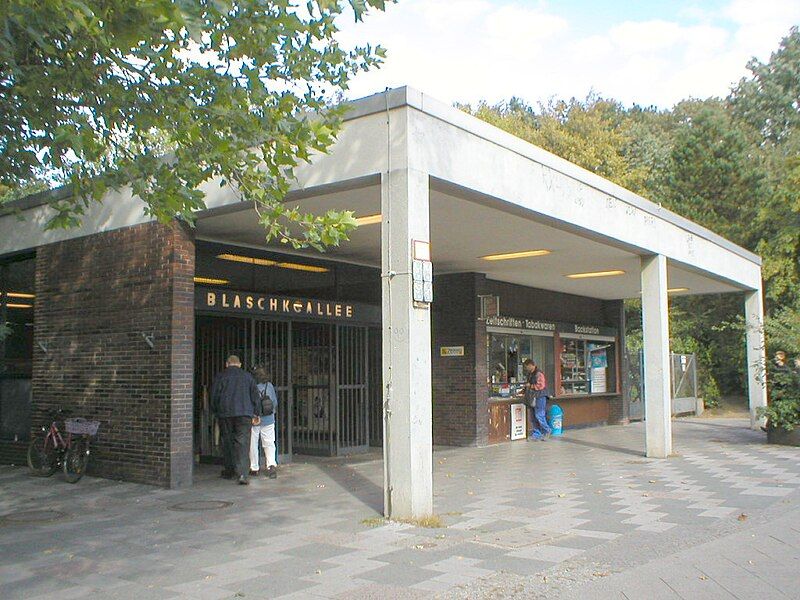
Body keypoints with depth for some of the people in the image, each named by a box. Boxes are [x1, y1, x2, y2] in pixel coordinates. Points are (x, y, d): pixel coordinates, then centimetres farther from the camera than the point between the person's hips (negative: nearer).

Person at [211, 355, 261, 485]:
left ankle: (228, 471, 22)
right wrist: (256, 414, 10)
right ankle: (242, 473, -17)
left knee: (227, 441, 13)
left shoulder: (220, 377, 5)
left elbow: (214, 397, 4)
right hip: (244, 413, 0)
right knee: (243, 443, -4)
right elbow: (256, 396, 6)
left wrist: (216, 412, 18)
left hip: (225, 414, 0)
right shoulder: (247, 376, 8)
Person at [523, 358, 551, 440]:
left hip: (540, 397, -10)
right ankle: (536, 434, 14)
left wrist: (530, 385, -12)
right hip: (533, 398, 10)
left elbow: (540, 385, -20)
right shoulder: (530, 374, 18)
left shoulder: (538, 373, -13)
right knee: (534, 417, 9)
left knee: (539, 415, -10)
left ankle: (547, 431, 5)